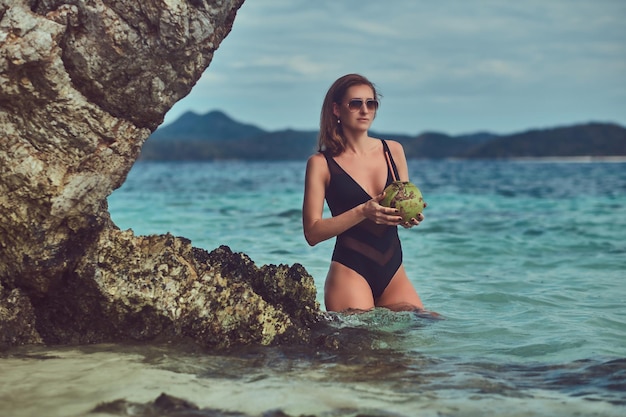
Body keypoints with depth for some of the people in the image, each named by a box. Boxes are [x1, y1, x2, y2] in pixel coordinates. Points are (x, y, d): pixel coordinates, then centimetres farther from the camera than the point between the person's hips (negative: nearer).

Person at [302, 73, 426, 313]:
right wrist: (363, 212, -19)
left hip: (393, 272, 4)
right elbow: (312, 233, -7)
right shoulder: (321, 163, -2)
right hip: (350, 273, -4)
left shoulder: (393, 151, 9)